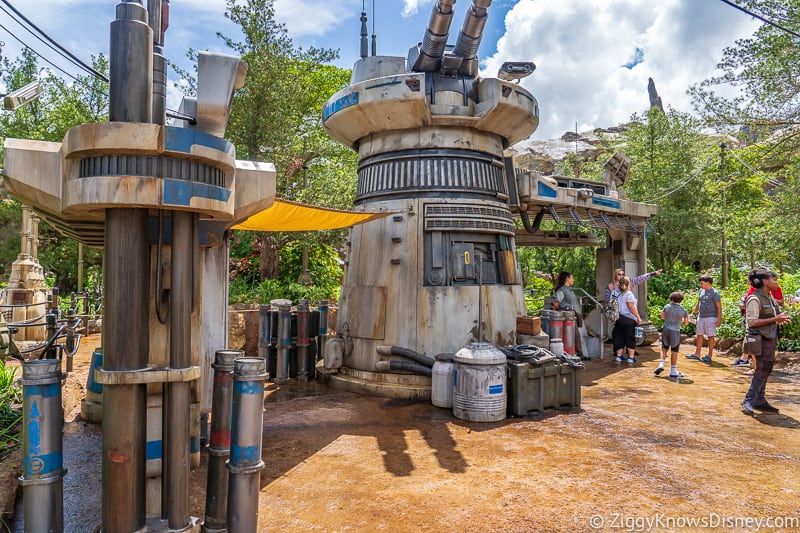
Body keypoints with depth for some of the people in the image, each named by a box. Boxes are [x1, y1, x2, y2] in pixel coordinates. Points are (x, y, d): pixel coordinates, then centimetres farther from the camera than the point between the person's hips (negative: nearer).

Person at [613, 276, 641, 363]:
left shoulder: (619, 294, 10)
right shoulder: (629, 293, -11)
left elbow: (616, 306, 14)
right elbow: (631, 306, -18)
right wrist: (638, 317, -15)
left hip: (620, 318, 7)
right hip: (629, 319, -7)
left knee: (620, 337, 11)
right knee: (630, 338, 2)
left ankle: (619, 356, 13)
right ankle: (631, 357, 5)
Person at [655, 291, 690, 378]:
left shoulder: (667, 307, -3)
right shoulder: (684, 311, -6)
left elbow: (662, 317, 10)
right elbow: (686, 323, 5)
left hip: (666, 329, 2)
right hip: (675, 332, -2)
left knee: (664, 348, 18)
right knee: (674, 351, 8)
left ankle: (661, 364, 4)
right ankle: (673, 371, 14)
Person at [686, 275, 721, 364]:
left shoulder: (714, 293, -11)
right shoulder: (701, 291, 10)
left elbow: (719, 307, -12)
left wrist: (719, 319, -16)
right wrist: (693, 313, 22)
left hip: (711, 317, -7)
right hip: (701, 316, 7)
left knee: (710, 336, 1)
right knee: (699, 335, 11)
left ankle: (709, 356, 7)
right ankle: (697, 354, 18)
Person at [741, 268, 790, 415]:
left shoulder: (770, 298, 12)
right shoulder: (755, 299, -15)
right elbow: (752, 322, -20)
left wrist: (781, 319, 2)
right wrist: (775, 319, -20)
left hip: (771, 339, 9)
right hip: (761, 339, -9)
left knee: (765, 371, 12)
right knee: (762, 371, -8)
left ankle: (759, 400, 20)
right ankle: (749, 401, -1)